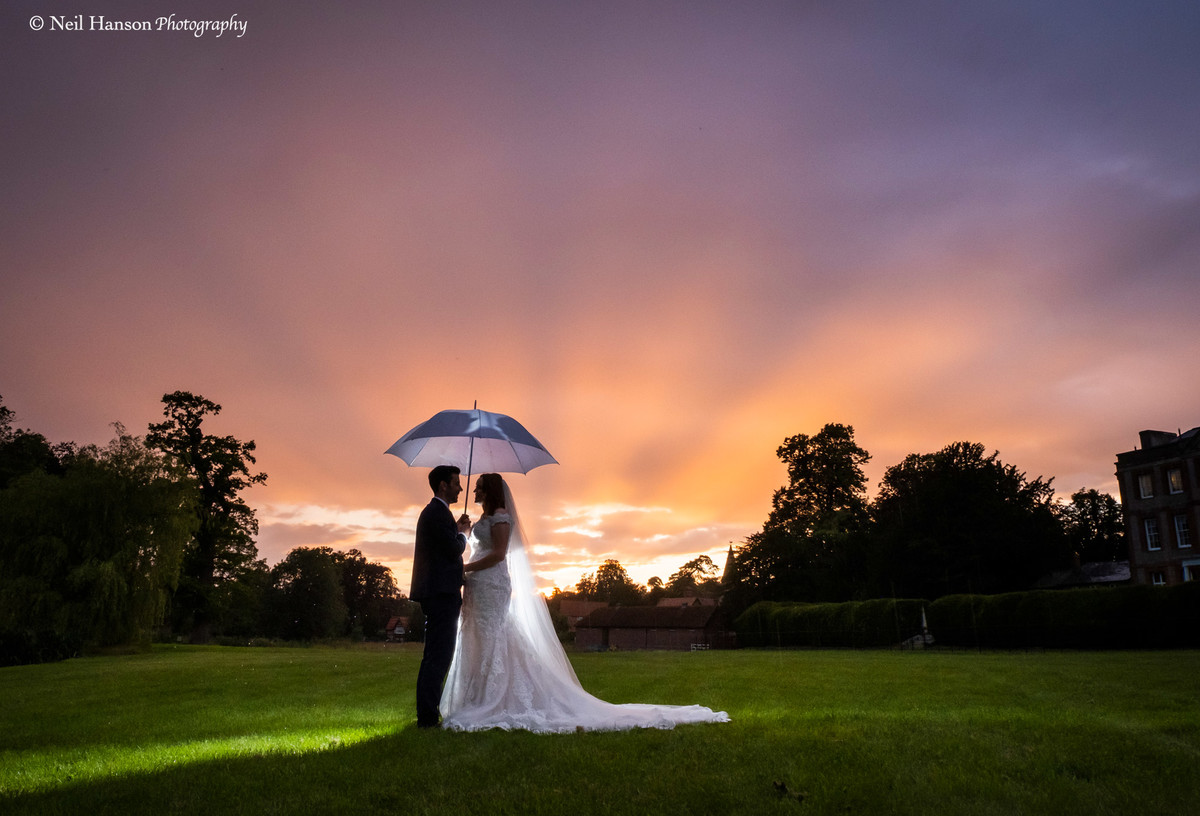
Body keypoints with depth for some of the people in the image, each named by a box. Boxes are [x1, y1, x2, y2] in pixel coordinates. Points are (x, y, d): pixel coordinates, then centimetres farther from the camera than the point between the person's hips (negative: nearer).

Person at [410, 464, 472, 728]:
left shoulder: (432, 511, 20)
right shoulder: (438, 512, -13)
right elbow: (454, 549, -19)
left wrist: (457, 529, 14)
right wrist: (463, 532, -1)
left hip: (436, 593, 11)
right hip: (442, 592, -11)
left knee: (435, 655, 16)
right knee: (439, 656, -9)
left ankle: (427, 714, 23)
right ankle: (428, 717, -7)